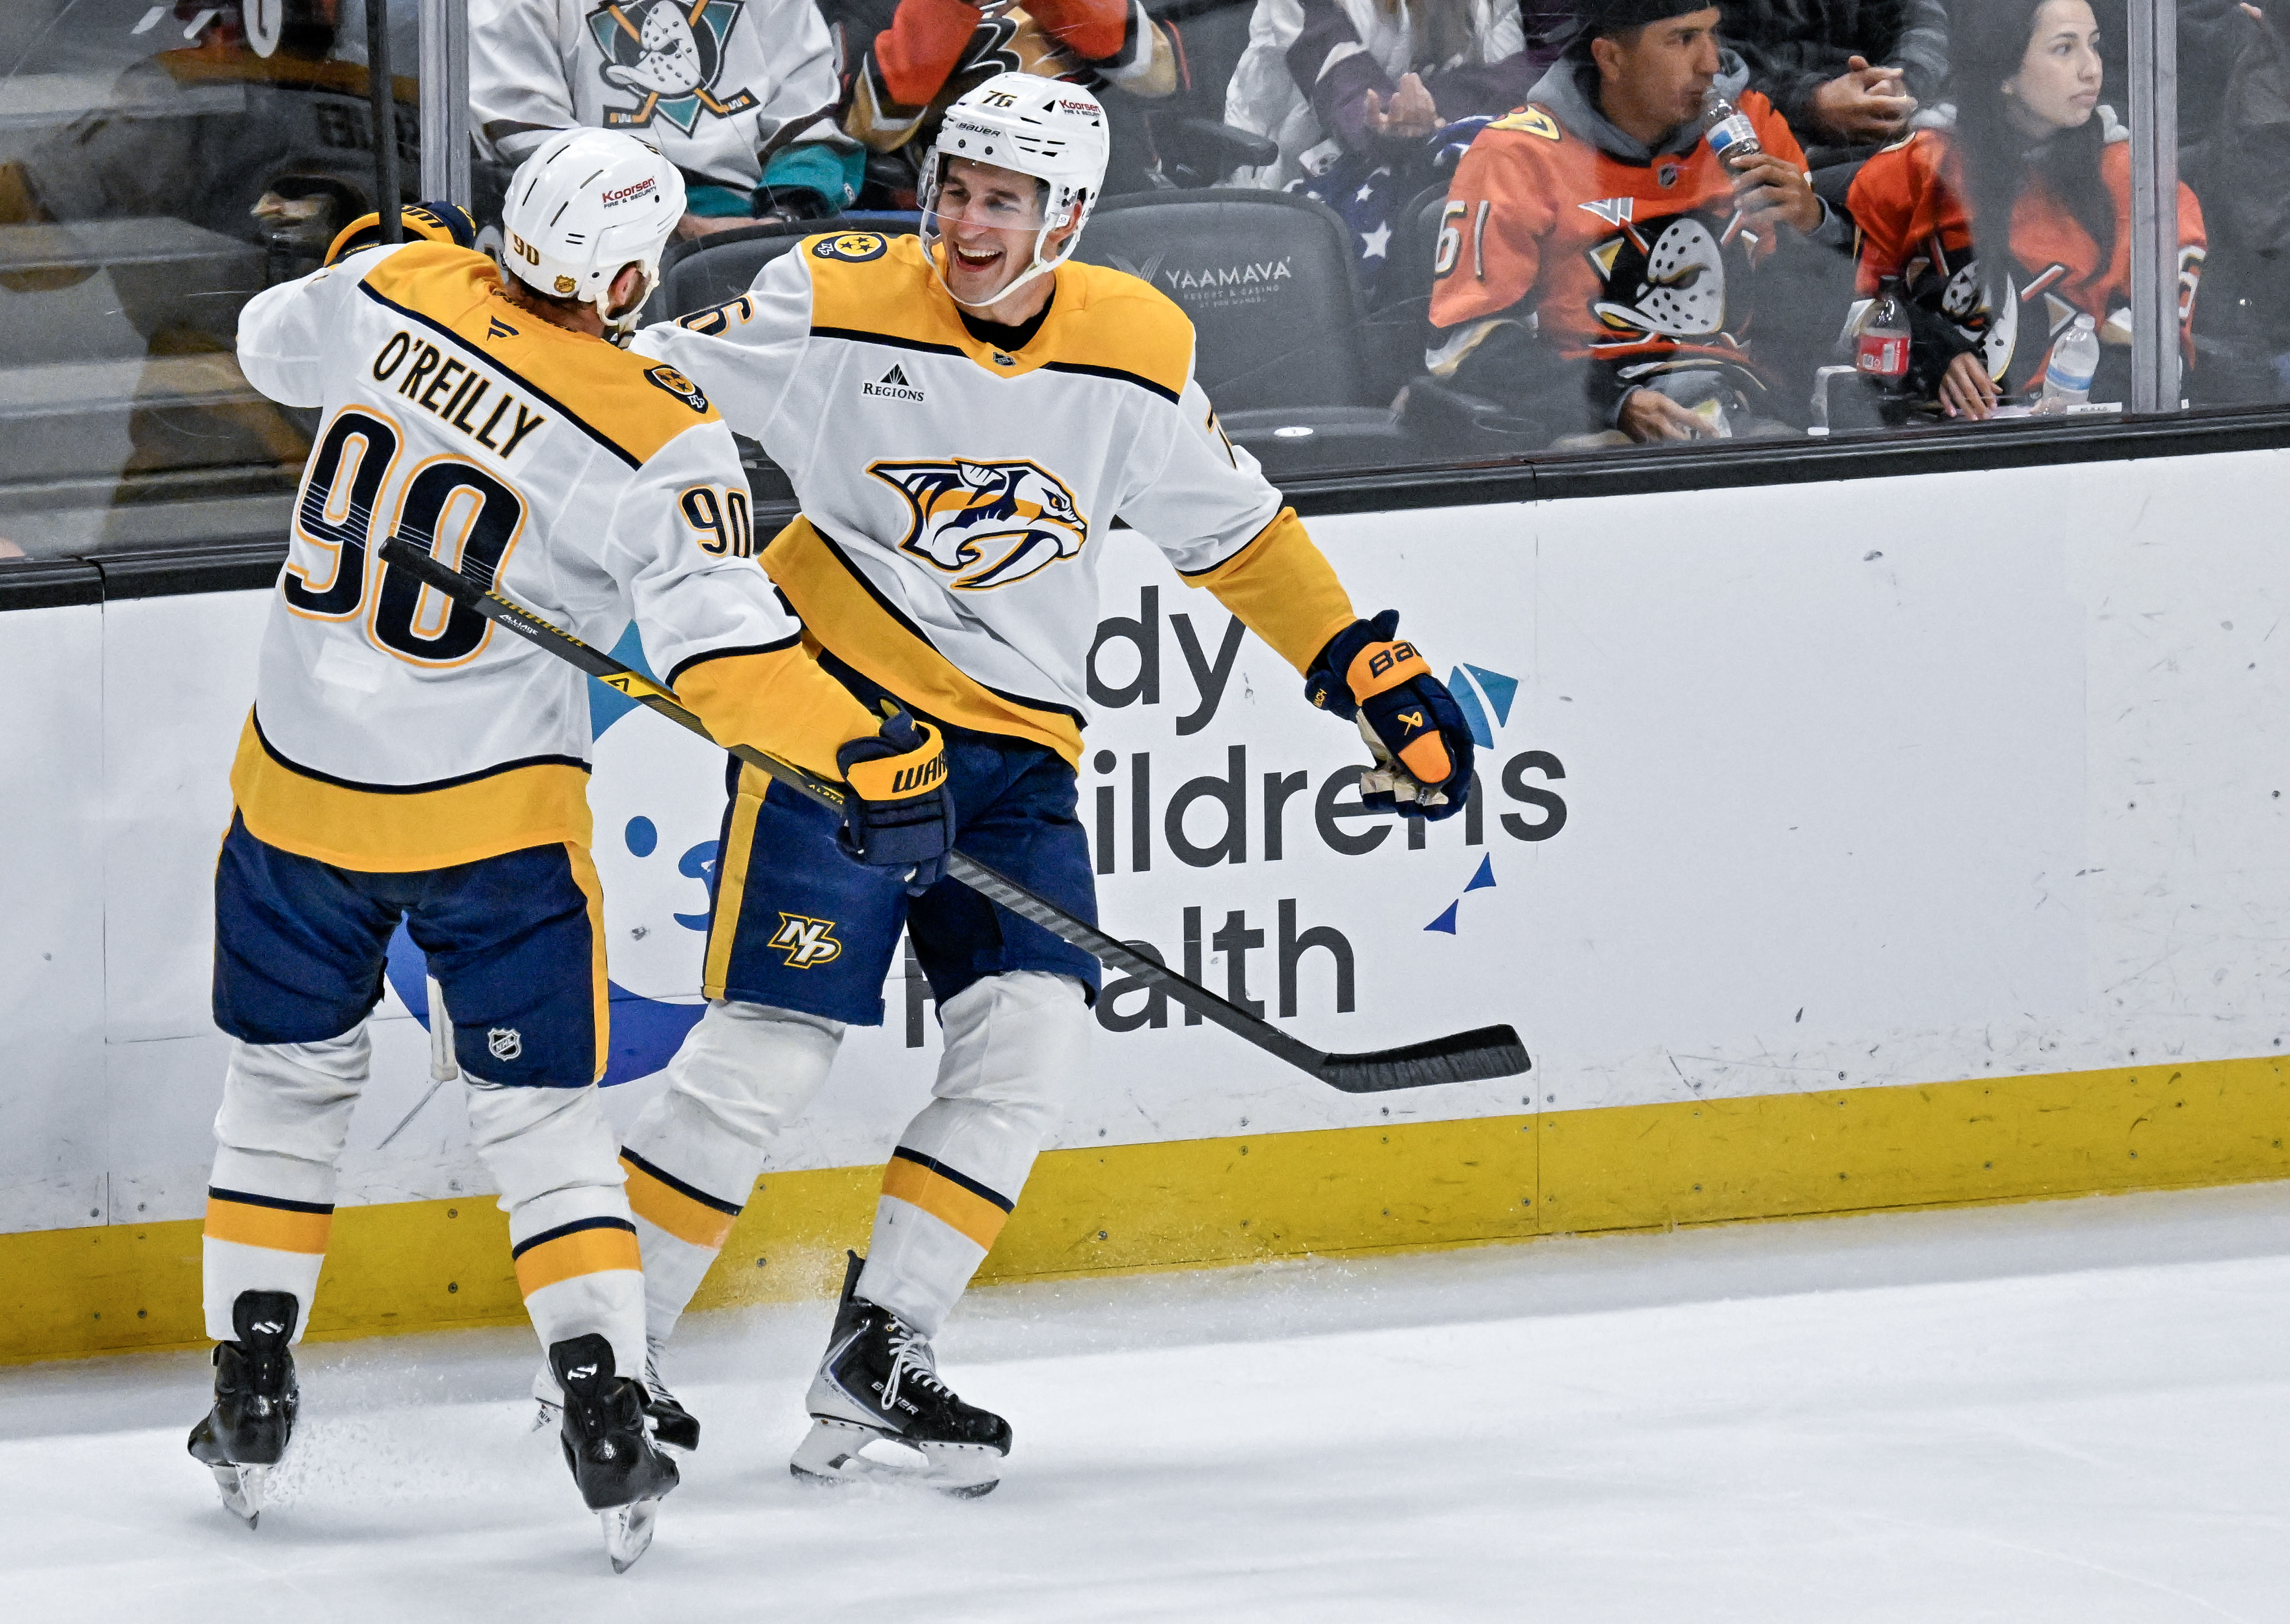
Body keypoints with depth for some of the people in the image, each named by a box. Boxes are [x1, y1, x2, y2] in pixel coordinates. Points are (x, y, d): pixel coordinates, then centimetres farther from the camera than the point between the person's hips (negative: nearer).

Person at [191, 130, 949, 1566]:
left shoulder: (400, 290, -7)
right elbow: (727, 652, -25)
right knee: (539, 1110, 8)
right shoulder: (658, 441, -18)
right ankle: (606, 1410, -5)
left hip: (300, 785, 3)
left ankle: (251, 1392, 20)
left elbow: (273, 345, 16)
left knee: (292, 1072, 21)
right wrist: (875, 758, -22)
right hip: (493, 818, -3)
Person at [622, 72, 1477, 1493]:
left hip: (1016, 739, 4)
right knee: (776, 1040, -13)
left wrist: (1370, 669, 10)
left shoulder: (1137, 351, 0)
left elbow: (1236, 531, 13)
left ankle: (879, 1350, -3)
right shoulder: (838, 306, -10)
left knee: (1032, 1029, -12)